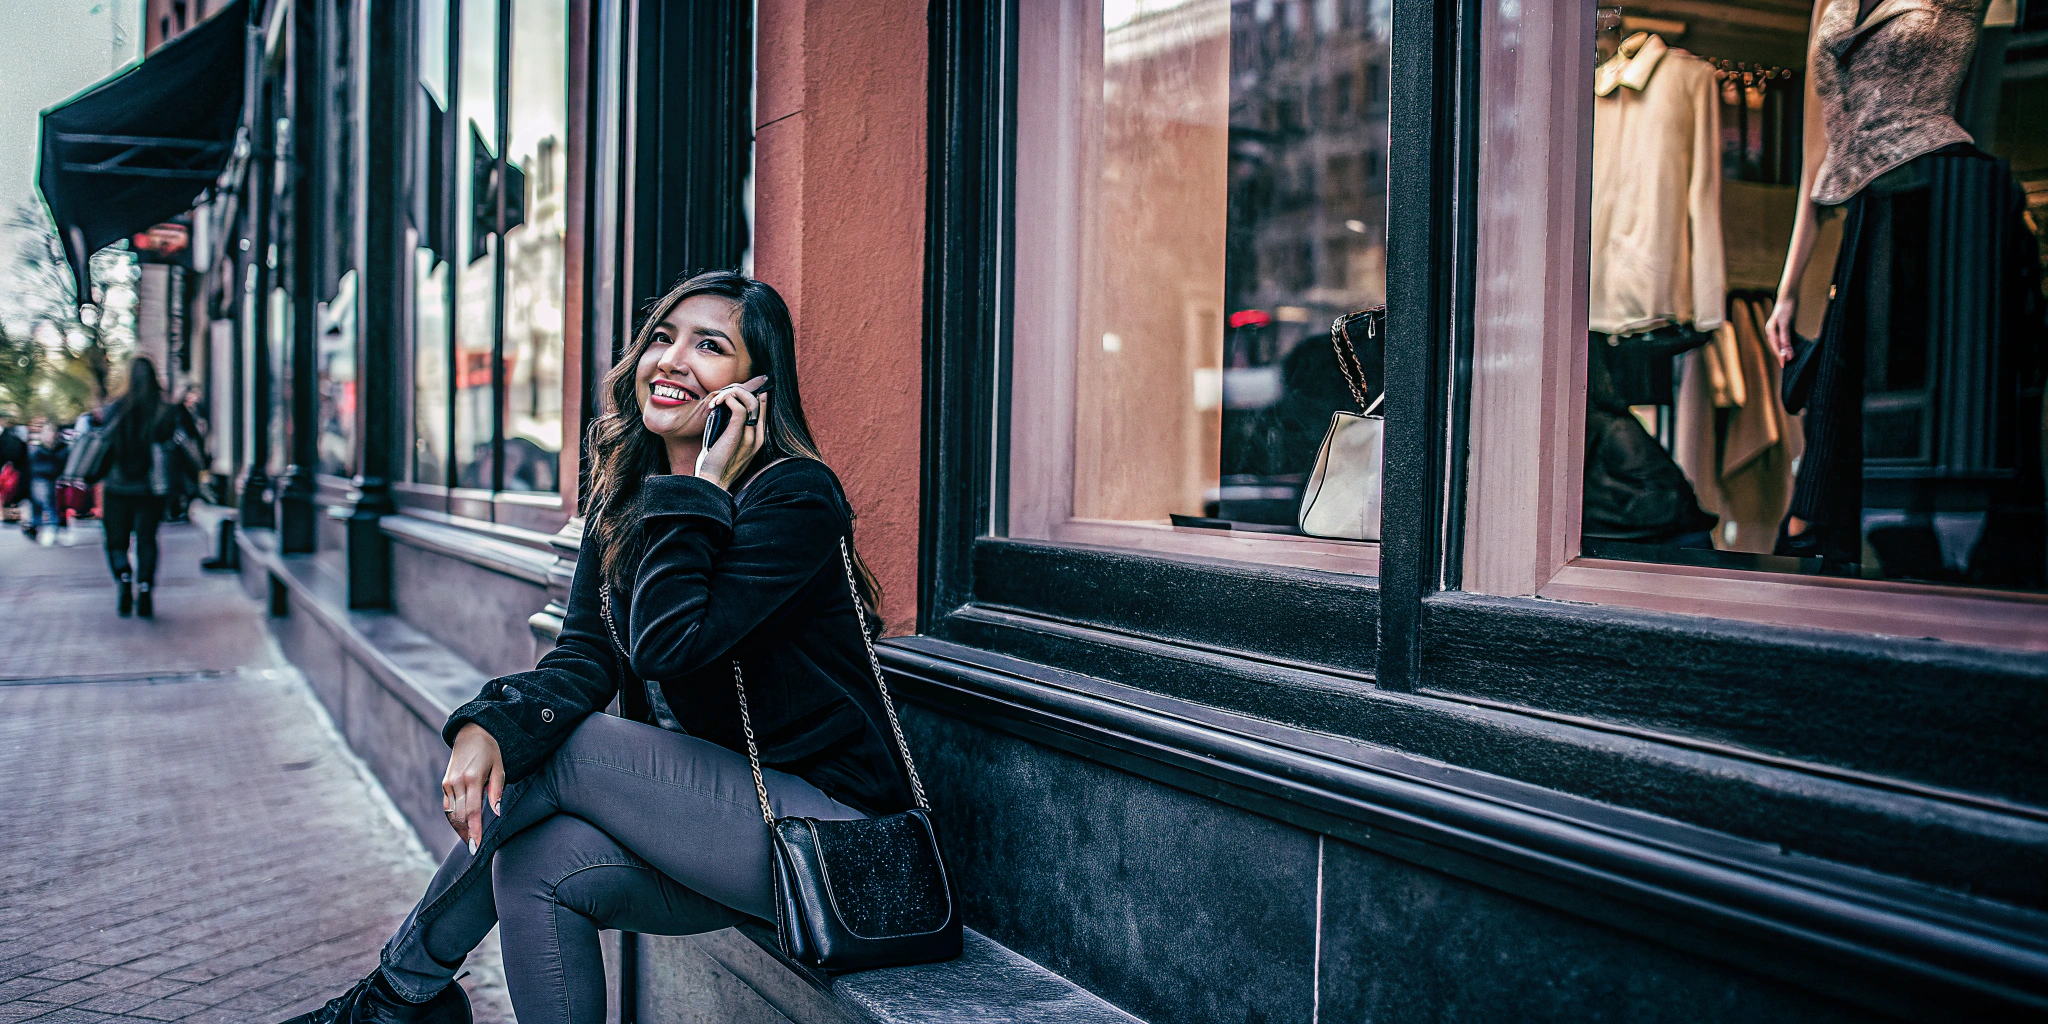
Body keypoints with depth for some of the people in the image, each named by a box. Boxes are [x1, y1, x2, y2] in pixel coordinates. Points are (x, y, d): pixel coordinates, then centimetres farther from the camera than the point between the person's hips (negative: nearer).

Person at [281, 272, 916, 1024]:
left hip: (826, 824, -7)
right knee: (537, 865, -13)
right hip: (721, 805, 7)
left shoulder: (796, 497, -15)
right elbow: (583, 660, -2)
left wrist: (704, 487, -21)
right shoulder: (624, 499, 8)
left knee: (555, 753, -13)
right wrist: (488, 728, -20)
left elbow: (667, 644, -25)